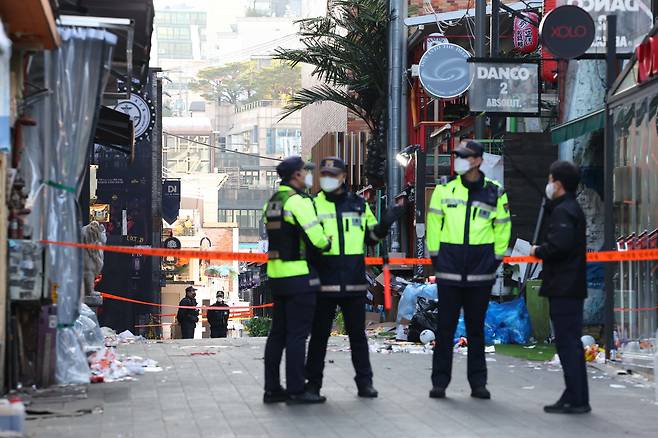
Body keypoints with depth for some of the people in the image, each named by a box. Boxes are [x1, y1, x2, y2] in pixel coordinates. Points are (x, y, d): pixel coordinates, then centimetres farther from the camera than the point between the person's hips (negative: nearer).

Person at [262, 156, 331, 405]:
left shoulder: (272, 203, 14)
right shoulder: (298, 201, -13)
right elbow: (316, 239, -17)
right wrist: (328, 243, 3)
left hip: (276, 275, 8)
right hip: (299, 277, -8)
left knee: (278, 333, 12)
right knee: (297, 333, -5)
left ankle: (272, 389, 15)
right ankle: (296, 391, -4)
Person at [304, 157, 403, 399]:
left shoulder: (359, 205, 10)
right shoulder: (314, 205, 3)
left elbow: (371, 236, 17)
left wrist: (385, 224, -1)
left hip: (354, 283, 2)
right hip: (324, 283, -2)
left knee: (357, 333, 7)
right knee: (319, 334, 4)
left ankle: (364, 381, 14)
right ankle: (313, 382, 13)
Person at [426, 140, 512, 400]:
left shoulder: (494, 193, 4)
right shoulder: (445, 188, 3)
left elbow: (503, 225, 11)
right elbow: (434, 221, 6)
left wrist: (497, 257, 6)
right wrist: (434, 254, 2)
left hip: (480, 271, 0)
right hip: (449, 267, 0)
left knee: (476, 327, 8)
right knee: (446, 326, 1)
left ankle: (478, 383, 14)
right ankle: (440, 381, 7)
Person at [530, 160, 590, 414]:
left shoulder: (562, 211, -14)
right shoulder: (573, 209, 19)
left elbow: (559, 245, -26)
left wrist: (538, 251, -10)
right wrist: (543, 252, 10)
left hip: (563, 288, -10)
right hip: (572, 287, 10)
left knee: (567, 343, -8)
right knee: (571, 343, 13)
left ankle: (576, 400, -7)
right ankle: (576, 398, 18)